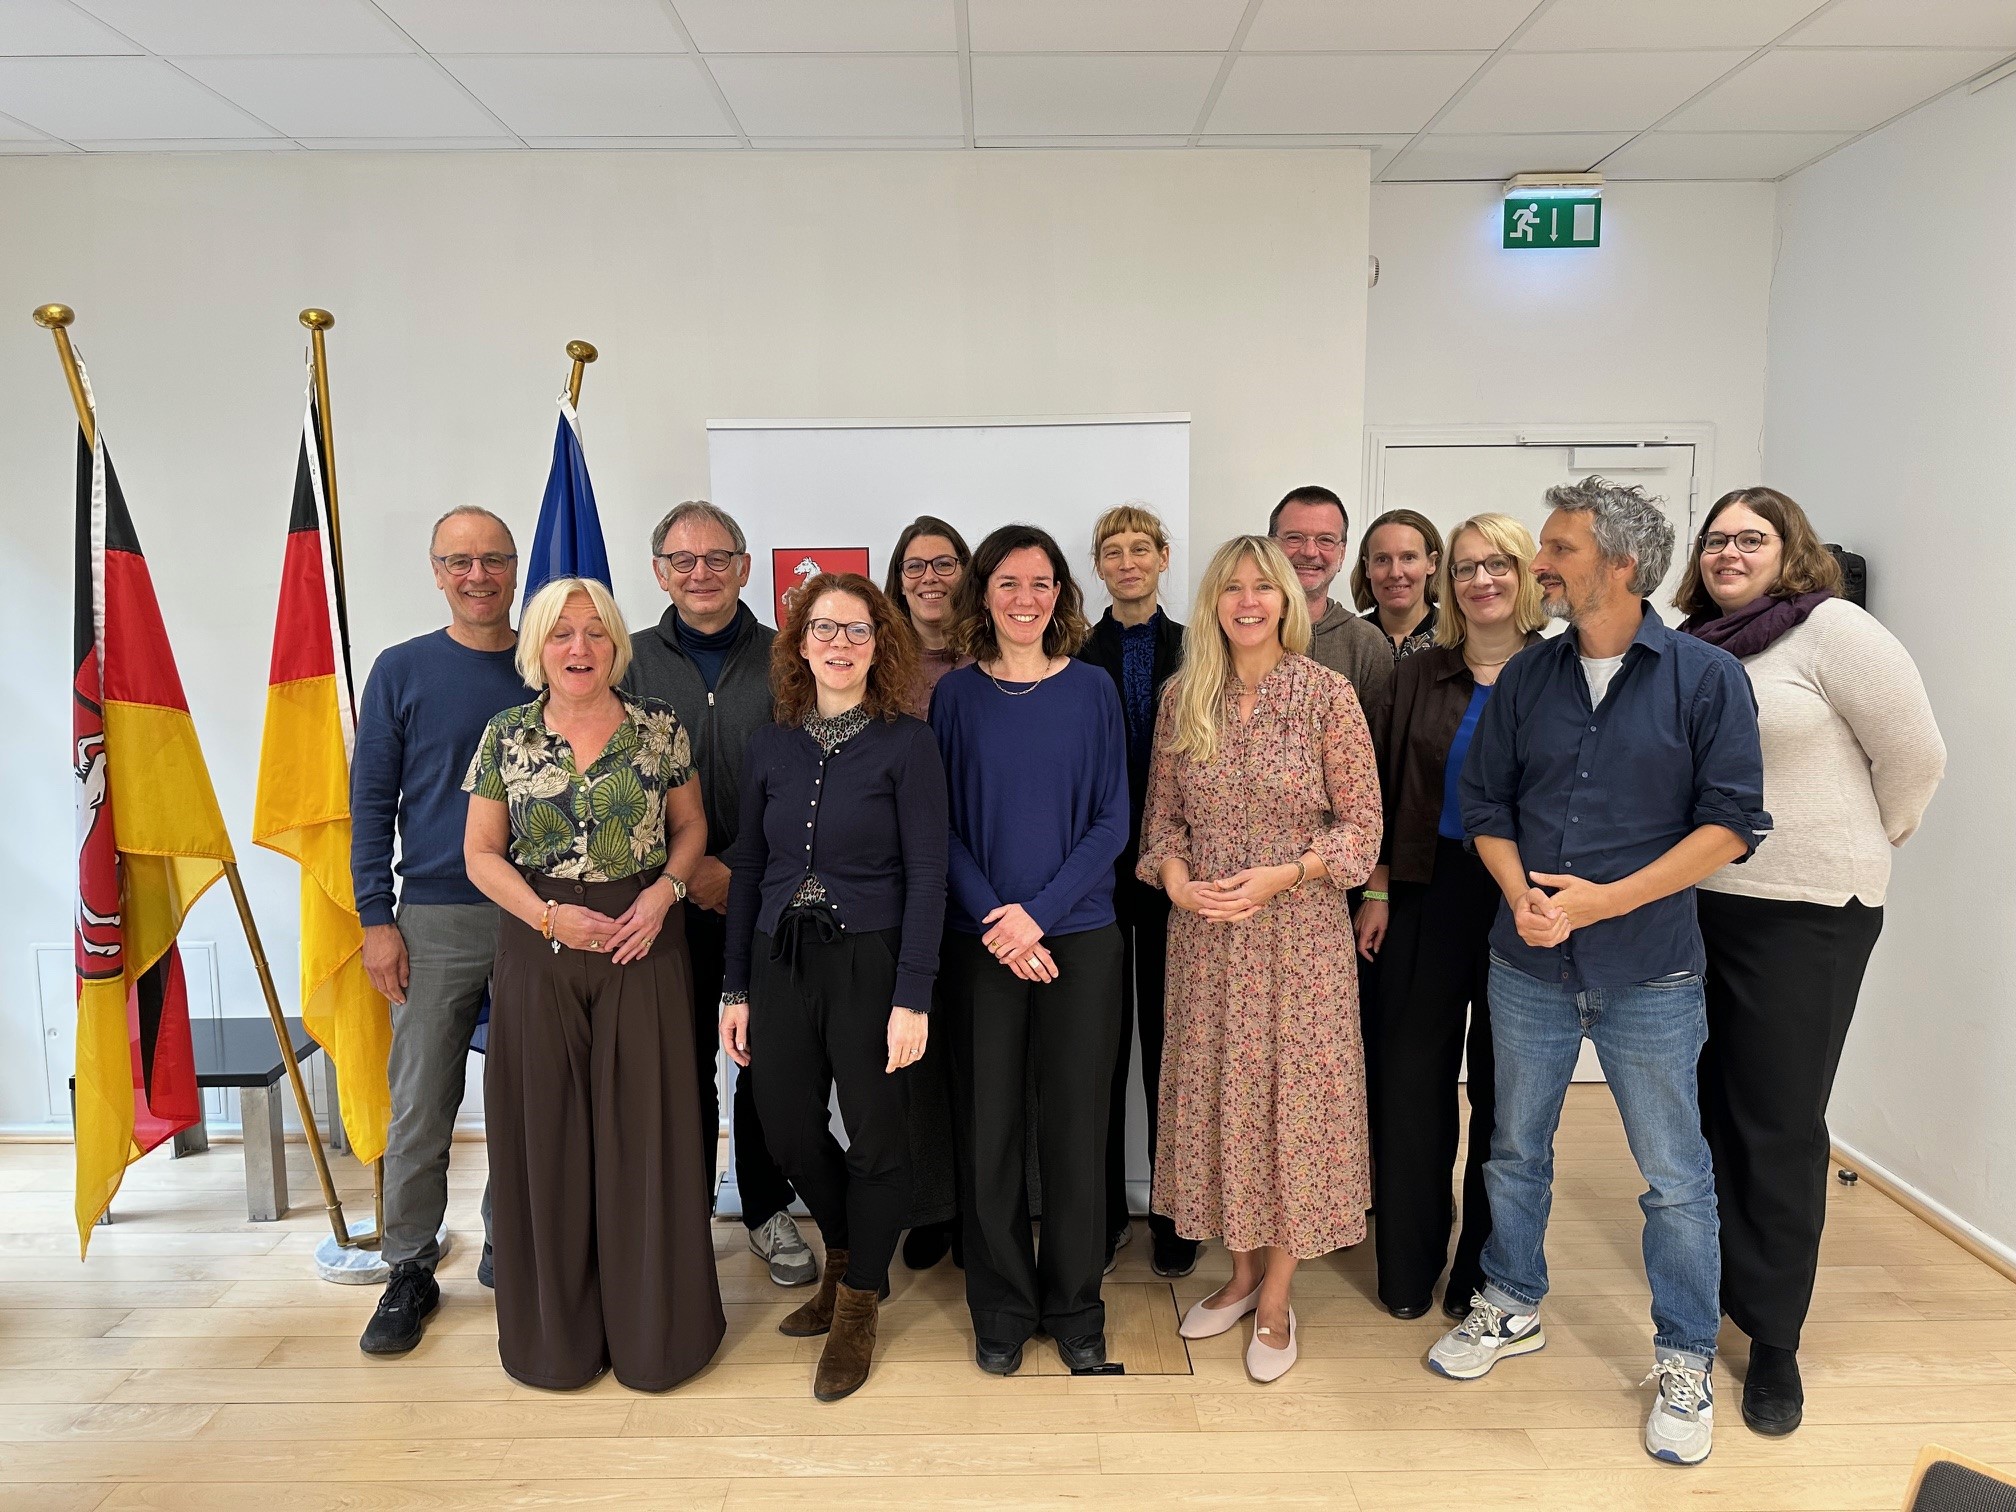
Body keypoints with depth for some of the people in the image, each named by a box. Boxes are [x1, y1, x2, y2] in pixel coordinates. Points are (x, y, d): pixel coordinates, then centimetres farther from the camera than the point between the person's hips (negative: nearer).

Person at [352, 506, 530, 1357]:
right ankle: (410, 1270, 18)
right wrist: (377, 919, -5)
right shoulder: (403, 671, 2)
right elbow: (371, 800, 2)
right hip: (437, 919, -1)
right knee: (421, 1105, 3)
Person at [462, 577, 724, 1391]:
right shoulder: (507, 736, 2)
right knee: (547, 1135, 7)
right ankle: (558, 1333, 24)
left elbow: (691, 827, 8)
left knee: (645, 1132, 3)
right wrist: (548, 914, -11)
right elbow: (481, 852, 3)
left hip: (645, 942, 0)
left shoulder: (659, 727, 1)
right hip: (539, 951, 1)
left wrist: (663, 891, -10)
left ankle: (652, 1326, 20)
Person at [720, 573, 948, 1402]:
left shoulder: (906, 742, -6)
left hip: (869, 962, -4)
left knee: (876, 1136, 6)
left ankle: (857, 1303, 29)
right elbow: (747, 869, 9)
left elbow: (926, 874, -9)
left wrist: (911, 998, -13)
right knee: (789, 1126, 12)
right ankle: (844, 1253, 41)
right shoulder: (769, 747, 6)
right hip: (781, 962, 4)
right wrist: (737, 988, 7)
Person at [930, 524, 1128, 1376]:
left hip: (1079, 935, 0)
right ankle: (1001, 1309, 24)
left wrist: (1039, 913, -12)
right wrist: (994, 916, -13)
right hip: (980, 941, 0)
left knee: (1075, 1126, 6)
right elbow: (941, 827, 0)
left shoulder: (1092, 690, 2)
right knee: (987, 1128, 6)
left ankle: (1074, 1307, 25)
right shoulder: (956, 696, 2)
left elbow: (1112, 820, -2)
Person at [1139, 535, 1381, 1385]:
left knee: (1293, 1097, 4)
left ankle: (1277, 1298, 21)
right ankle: (1242, 1271, 30)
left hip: (1298, 933, -3)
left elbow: (1361, 822, -5)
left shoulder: (1328, 697, -6)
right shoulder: (1182, 701, 3)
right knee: (1218, 1094, 10)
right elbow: (1162, 816, 8)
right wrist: (1176, 877, -11)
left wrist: (1279, 876, -16)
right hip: (1204, 935, 3)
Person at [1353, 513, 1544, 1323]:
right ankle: (1408, 1264, 22)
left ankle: (1484, 1271, 25)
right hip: (1428, 892, 2)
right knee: (1413, 1076, 6)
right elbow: (1388, 792, 6)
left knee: (1505, 1082, 8)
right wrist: (1376, 892, 1)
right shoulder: (1418, 674, 6)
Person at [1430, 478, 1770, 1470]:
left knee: (1674, 1175, 8)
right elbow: (1485, 802, 7)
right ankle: (1512, 1307, 37)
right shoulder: (1527, 677, 3)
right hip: (1527, 966, 4)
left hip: (1649, 972, -3)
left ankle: (1685, 1361, 27)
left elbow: (1730, 822, -10)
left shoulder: (1706, 677, -7)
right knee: (1515, 1147, 17)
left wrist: (1604, 899, -17)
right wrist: (1522, 896, -11)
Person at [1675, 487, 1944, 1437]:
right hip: (1689, 906, 5)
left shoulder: (1832, 631, -9)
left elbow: (1914, 755, -6)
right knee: (1706, 1108, 14)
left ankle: (1773, 1339, 19)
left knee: (1778, 1124, 3)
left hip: (1803, 915, -5)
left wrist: (1858, 846, 4)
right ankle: (1713, 1286, 33)